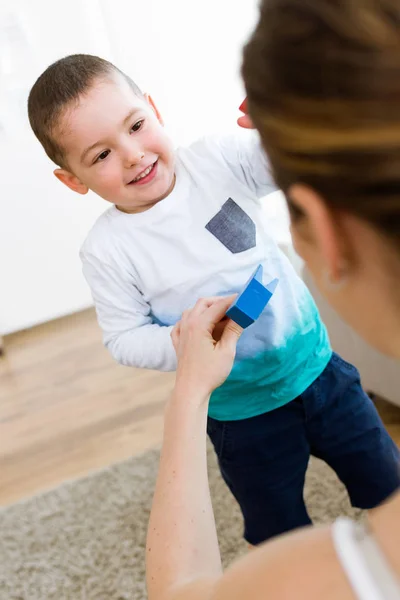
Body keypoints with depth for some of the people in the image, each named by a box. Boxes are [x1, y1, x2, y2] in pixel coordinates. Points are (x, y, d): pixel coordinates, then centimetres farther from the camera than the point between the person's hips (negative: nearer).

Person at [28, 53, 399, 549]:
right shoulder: (106, 251, -14)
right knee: (280, 538, 19)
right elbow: (124, 339, -8)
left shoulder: (215, 161, -12)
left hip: (318, 369, 2)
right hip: (243, 416, -2)